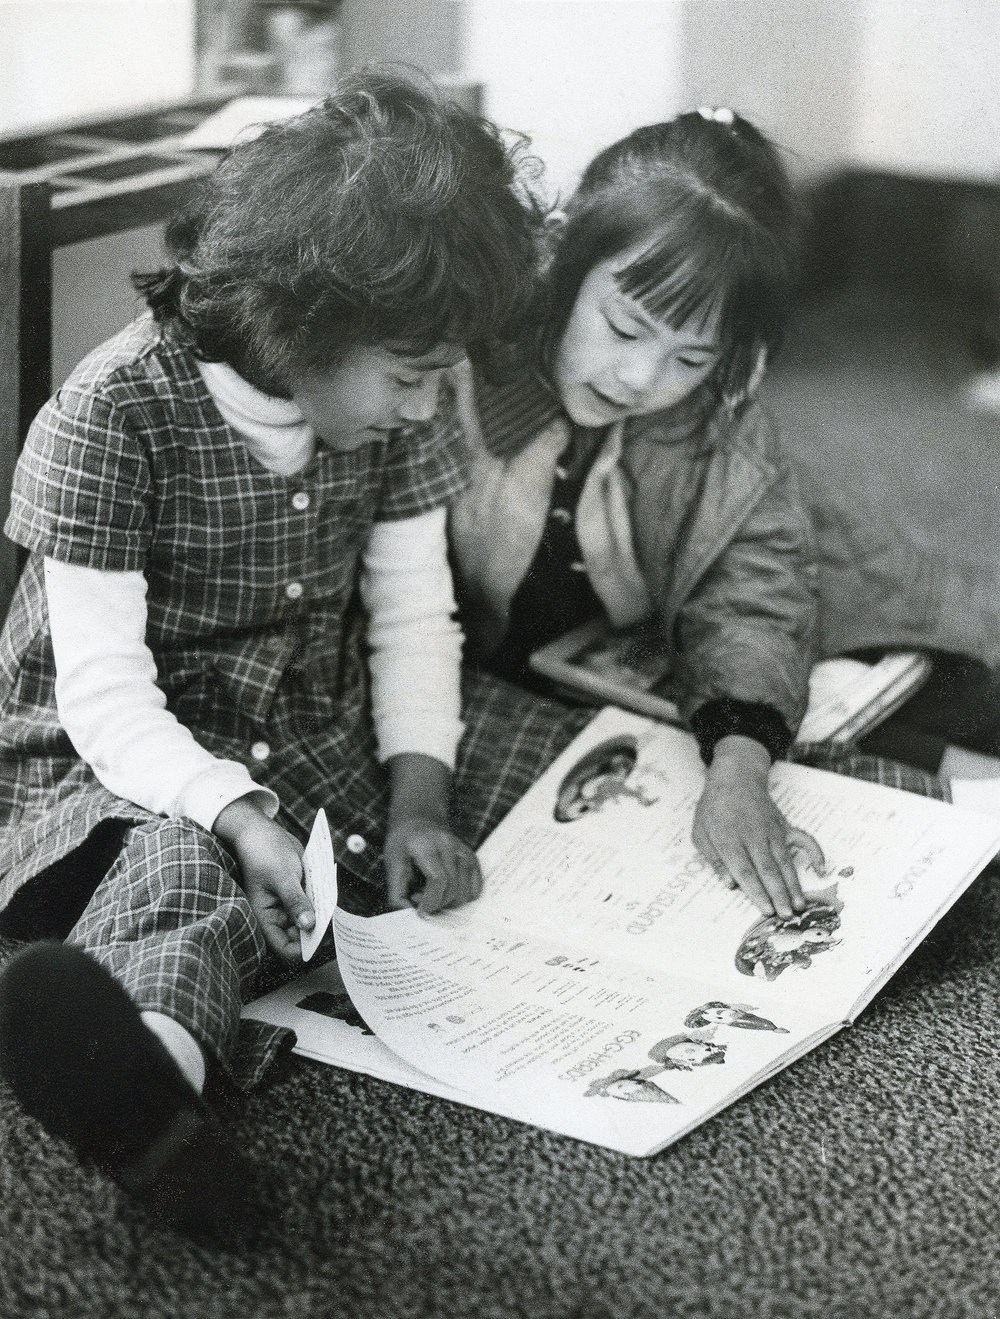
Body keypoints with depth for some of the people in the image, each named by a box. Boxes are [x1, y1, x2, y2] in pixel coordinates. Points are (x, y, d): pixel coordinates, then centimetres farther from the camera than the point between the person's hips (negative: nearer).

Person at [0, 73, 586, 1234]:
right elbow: (104, 690, -22)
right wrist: (238, 814, -37)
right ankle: (152, 1061, -71)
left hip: (329, 725, 8)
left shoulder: (390, 414, 0)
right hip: (143, 762, -7)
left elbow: (411, 615, 3)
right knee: (182, 866, -42)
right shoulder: (113, 418, -19)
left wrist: (419, 789, -14)